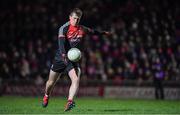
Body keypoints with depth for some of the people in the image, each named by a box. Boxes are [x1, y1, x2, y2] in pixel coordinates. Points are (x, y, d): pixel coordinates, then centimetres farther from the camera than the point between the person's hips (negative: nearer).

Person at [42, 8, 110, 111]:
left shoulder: (82, 29, 5)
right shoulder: (64, 28, -12)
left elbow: (92, 31, 27)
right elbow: (61, 42, -27)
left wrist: (103, 33, 41)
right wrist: (63, 54, -44)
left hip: (73, 60, 3)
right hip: (60, 58, -2)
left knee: (76, 80, -24)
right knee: (51, 82, 10)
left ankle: (70, 101, -33)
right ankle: (46, 96, 40)